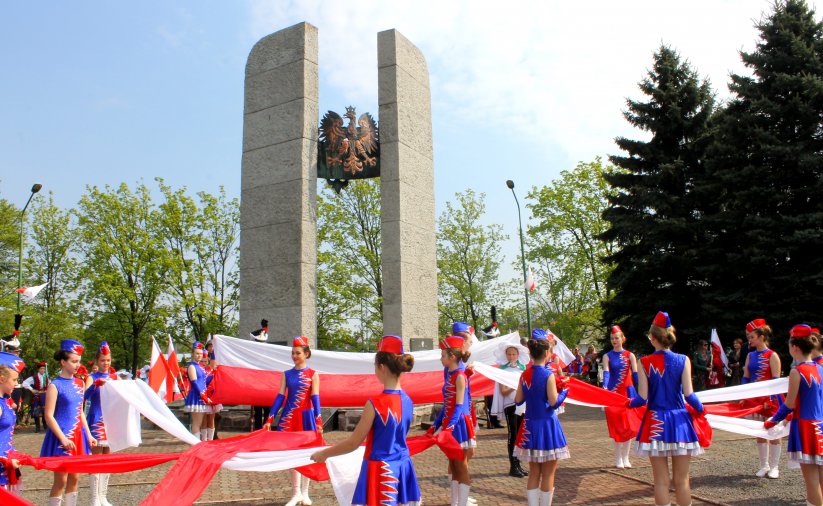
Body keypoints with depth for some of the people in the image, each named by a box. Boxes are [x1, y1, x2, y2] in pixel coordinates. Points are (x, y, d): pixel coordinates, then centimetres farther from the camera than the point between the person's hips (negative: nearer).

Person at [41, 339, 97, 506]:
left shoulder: (79, 383, 8)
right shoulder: (55, 385, -11)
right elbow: (49, 416, -14)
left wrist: (88, 435, 11)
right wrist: (63, 439, -20)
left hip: (77, 435, 6)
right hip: (62, 438, -6)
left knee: (74, 478, 12)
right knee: (61, 480, -1)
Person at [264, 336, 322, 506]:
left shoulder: (313, 374, -1)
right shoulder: (286, 374, 5)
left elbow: (315, 398, -7)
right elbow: (280, 397, 2)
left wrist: (318, 421, -16)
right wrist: (270, 419, -5)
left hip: (306, 417, -2)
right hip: (289, 417, 2)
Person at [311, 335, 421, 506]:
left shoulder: (375, 403, -19)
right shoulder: (408, 401, 0)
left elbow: (353, 443, -13)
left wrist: (324, 453, 3)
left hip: (381, 470, -6)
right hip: (402, 468, 6)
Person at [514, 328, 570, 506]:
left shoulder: (524, 374, 2)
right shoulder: (548, 374, -14)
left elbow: (518, 400, 6)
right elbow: (554, 402, -16)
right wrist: (564, 391, 1)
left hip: (530, 426, 6)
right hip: (547, 425, -5)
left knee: (534, 473, 14)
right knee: (548, 474, 7)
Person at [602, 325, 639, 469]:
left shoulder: (630, 355, 3)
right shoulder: (607, 356, 2)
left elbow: (635, 373, -7)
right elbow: (606, 372, -12)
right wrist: (605, 387, -30)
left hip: (628, 392, 1)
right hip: (614, 392, -1)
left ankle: (625, 457, 15)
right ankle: (618, 458, 7)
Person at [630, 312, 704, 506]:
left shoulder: (644, 362, -6)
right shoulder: (683, 360, -5)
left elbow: (642, 398, -8)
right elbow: (689, 395, -9)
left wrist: (630, 403, 13)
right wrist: (700, 409, 11)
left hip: (655, 423, -1)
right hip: (680, 421, 1)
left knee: (661, 481, 8)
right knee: (682, 481, 11)